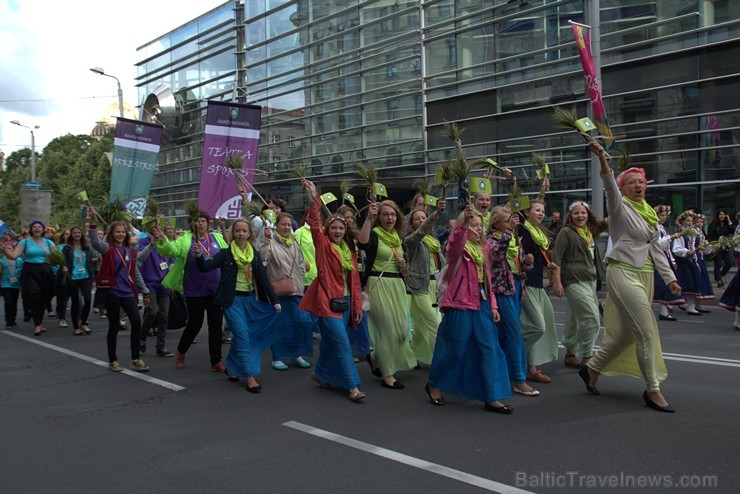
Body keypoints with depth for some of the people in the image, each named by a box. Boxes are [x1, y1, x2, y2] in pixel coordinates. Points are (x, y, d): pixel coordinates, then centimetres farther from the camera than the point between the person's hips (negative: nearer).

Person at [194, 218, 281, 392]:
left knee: (240, 336, 11)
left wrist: (275, 300, 0)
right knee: (243, 336, -10)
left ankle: (231, 367, 31)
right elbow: (206, 267, -11)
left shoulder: (255, 254, 6)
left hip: (251, 299, 4)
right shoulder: (225, 253, -3)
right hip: (232, 300, -4)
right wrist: (199, 256, -32)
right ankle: (250, 376, -7)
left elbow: (263, 278, 4)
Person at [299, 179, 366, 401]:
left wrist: (358, 306, 9)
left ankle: (320, 373, 35)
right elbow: (315, 225, -18)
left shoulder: (349, 250, 11)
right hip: (328, 302, -6)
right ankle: (353, 386, -6)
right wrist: (314, 199, -27)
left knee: (330, 341, 15)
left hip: (346, 302, 6)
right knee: (342, 343, -10)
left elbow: (355, 280, 12)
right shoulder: (323, 245, -2)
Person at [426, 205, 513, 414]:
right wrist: (463, 223, -46)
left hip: (481, 305, 7)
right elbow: (455, 243, -31)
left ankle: (492, 398, 9)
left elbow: (487, 280, 17)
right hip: (460, 304, -7)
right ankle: (434, 385, 25)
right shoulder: (457, 247, -4)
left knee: (489, 350, 3)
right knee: (454, 350, 2)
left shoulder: (480, 250, 16)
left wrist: (493, 305, 11)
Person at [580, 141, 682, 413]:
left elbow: (655, 248, 18)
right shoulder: (620, 206, -5)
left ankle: (592, 368, 27)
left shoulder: (648, 212, 17)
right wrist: (602, 156, -42)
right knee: (646, 332, -8)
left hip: (645, 275, 8)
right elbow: (610, 185, -26)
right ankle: (653, 390, 4)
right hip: (624, 273, -8)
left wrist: (670, 278, 14)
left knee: (626, 332, 11)